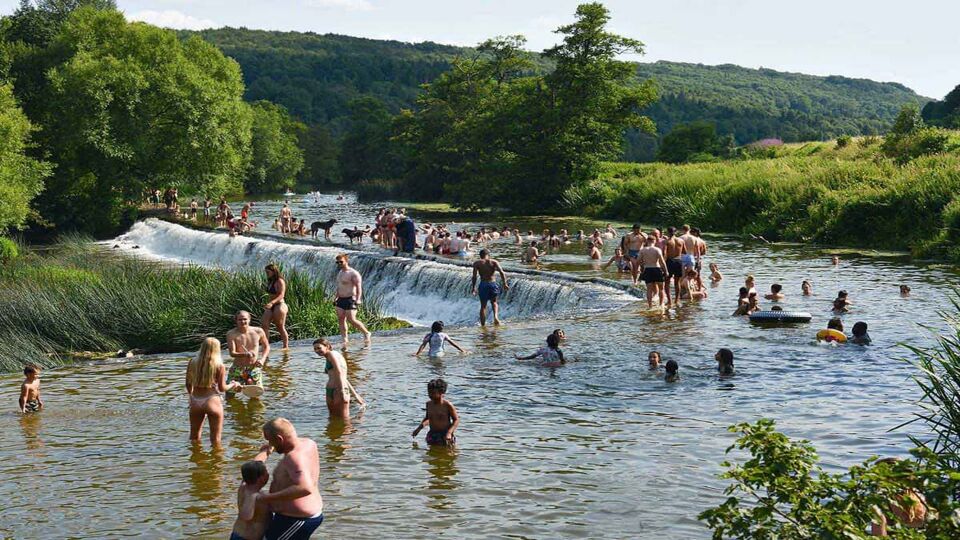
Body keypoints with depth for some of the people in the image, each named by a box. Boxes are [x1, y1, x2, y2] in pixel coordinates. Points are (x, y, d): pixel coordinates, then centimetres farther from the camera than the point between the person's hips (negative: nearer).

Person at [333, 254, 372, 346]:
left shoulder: (353, 274, -11)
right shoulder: (340, 273, 16)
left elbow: (359, 287, -17)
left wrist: (358, 299, -27)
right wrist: (336, 298, 24)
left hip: (350, 299, -9)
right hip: (341, 300, 9)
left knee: (351, 320, -14)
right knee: (340, 319, 0)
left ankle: (366, 333, 4)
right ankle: (345, 339, 3)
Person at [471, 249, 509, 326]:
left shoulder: (477, 263, 5)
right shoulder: (494, 262, 6)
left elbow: (474, 276, -5)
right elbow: (501, 272, -6)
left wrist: (474, 287, 1)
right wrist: (504, 284, -6)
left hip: (483, 284, -1)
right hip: (493, 283, 1)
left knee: (483, 306, 11)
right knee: (494, 302, 24)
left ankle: (483, 325, 9)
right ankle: (495, 316, -1)